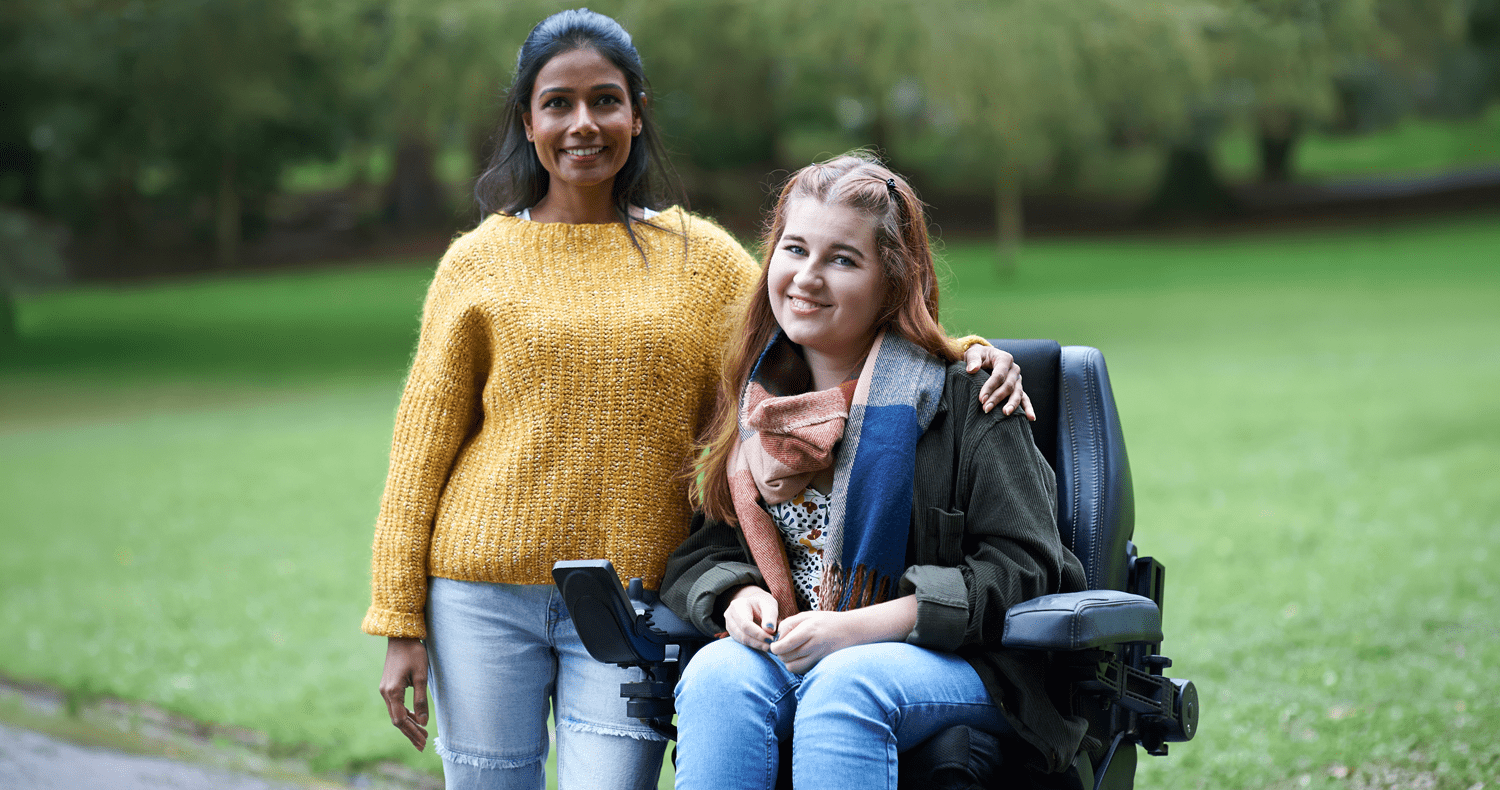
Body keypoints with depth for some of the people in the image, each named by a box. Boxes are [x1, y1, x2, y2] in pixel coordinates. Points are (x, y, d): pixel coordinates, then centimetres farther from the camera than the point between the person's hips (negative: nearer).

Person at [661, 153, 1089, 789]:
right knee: (718, 675, -30)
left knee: (843, 684, -37)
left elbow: (1022, 568, -10)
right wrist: (738, 596, -9)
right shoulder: (755, 407, 13)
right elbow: (699, 553, 17)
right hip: (785, 652, 4)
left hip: (955, 662, -4)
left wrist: (861, 625, -18)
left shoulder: (962, 398, -3)